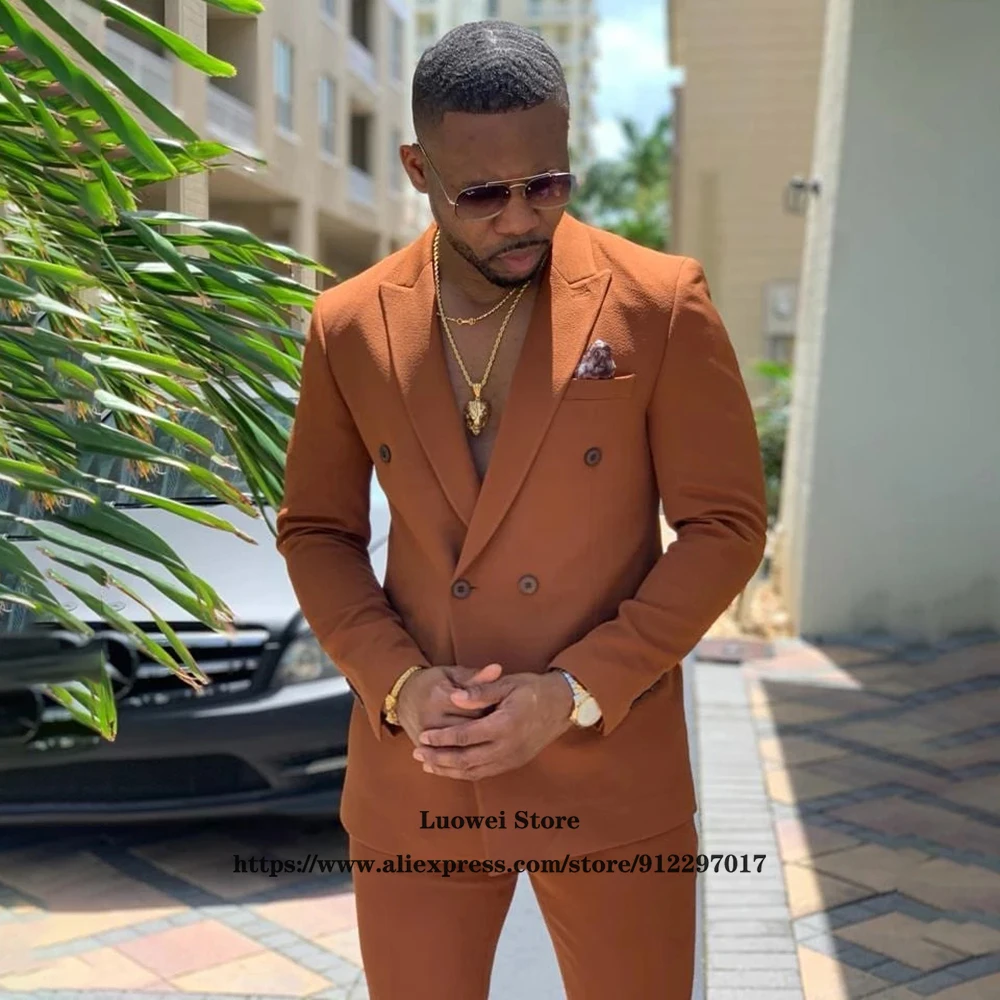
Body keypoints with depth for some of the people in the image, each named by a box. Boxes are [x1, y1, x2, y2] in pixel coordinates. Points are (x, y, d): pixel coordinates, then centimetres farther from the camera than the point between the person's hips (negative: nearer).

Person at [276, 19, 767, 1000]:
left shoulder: (661, 303, -8)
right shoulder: (350, 327, -1)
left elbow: (725, 523, -6)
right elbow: (316, 530, 7)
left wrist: (575, 692, -14)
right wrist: (396, 681, -9)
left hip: (613, 775, -1)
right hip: (413, 778, 2)